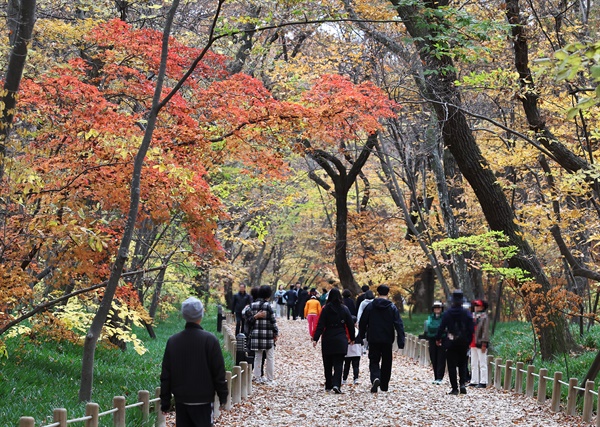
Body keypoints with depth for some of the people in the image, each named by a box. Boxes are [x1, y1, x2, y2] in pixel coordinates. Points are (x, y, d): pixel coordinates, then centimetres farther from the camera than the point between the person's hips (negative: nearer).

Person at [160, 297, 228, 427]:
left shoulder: (172, 341, 1)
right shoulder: (209, 340, -10)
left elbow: (166, 375, 4)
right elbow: (218, 372, -8)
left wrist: (165, 401, 11)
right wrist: (223, 396, 2)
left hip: (181, 400, 4)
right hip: (203, 400, -4)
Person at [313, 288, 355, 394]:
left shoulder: (326, 309, -4)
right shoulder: (344, 309, 0)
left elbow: (320, 325, -9)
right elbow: (350, 324, 6)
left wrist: (315, 339, -10)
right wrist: (352, 338, 18)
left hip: (327, 340, 0)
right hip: (341, 340, 0)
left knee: (327, 364, 12)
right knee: (338, 363, -2)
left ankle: (328, 385, 18)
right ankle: (336, 384, -19)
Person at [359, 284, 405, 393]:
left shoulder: (370, 306, -2)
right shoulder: (392, 308, -2)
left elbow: (362, 322, 2)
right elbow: (399, 325, -7)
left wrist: (362, 335, 17)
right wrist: (401, 341, -8)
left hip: (373, 340, -1)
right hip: (387, 340, 1)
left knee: (374, 361, 3)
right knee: (386, 363, 13)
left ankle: (375, 378, -24)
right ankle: (384, 385, 18)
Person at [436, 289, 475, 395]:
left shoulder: (447, 313, -8)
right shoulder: (467, 313, -3)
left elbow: (442, 327, -6)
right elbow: (471, 329, 0)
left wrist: (438, 339, 7)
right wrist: (468, 341, 10)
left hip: (451, 343, -2)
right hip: (463, 343, 2)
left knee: (452, 366, 3)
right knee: (462, 364, 16)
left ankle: (455, 388, 0)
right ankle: (462, 384, -1)